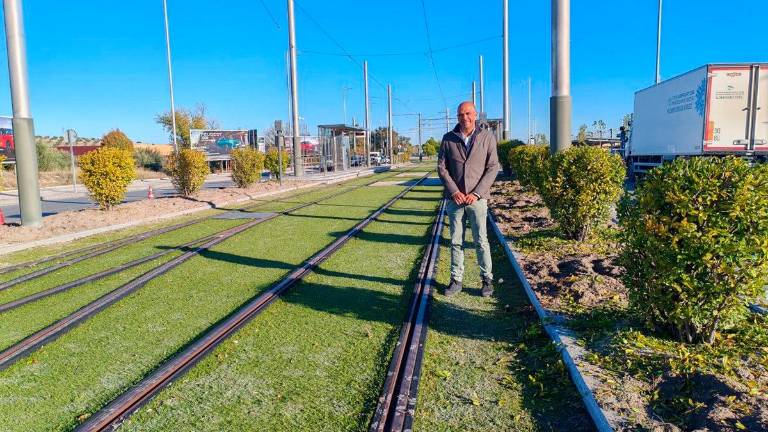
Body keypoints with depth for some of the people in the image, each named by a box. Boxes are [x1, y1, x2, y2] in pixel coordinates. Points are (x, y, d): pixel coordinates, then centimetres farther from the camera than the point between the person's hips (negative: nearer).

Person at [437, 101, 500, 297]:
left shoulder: (487, 137, -1)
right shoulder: (448, 138, 3)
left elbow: (493, 167, -3)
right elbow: (441, 167, 2)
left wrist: (476, 193, -12)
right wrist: (454, 191, -10)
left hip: (477, 198, -2)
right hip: (454, 198, 2)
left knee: (481, 240, 4)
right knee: (456, 242, 7)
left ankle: (487, 280, 17)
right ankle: (456, 280, 17)